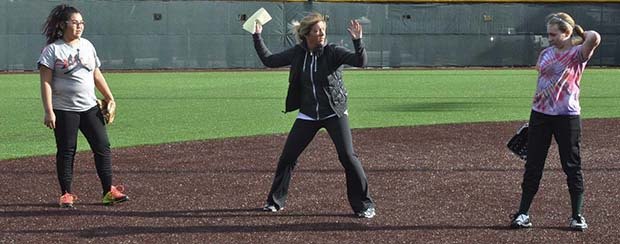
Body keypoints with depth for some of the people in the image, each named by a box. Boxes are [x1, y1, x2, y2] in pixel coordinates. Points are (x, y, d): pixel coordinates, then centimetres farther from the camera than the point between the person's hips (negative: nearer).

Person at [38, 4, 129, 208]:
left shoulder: (87, 45, 10)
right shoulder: (53, 49, -7)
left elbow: (97, 75, 18)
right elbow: (46, 82, -11)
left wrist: (110, 98, 14)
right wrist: (48, 112, -18)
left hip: (90, 107, 5)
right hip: (64, 110, -5)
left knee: (103, 147, 2)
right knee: (66, 152, 2)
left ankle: (108, 191, 7)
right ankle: (66, 194, 11)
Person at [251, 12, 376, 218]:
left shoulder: (332, 52, -11)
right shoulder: (297, 53, 0)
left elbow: (360, 61, -24)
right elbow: (269, 60, 9)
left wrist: (357, 41, -40)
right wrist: (257, 37, 3)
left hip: (334, 113, -4)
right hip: (308, 115, 4)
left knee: (348, 156, -13)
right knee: (287, 157, 4)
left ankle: (364, 205, -1)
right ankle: (275, 201, 22)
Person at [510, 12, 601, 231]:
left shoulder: (577, 53, -6)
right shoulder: (546, 54, 12)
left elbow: (595, 38, -28)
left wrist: (581, 34, -6)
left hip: (567, 116, -5)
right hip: (540, 115, 5)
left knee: (572, 167, 2)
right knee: (532, 166, 5)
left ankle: (577, 216, 11)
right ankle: (523, 214, 9)